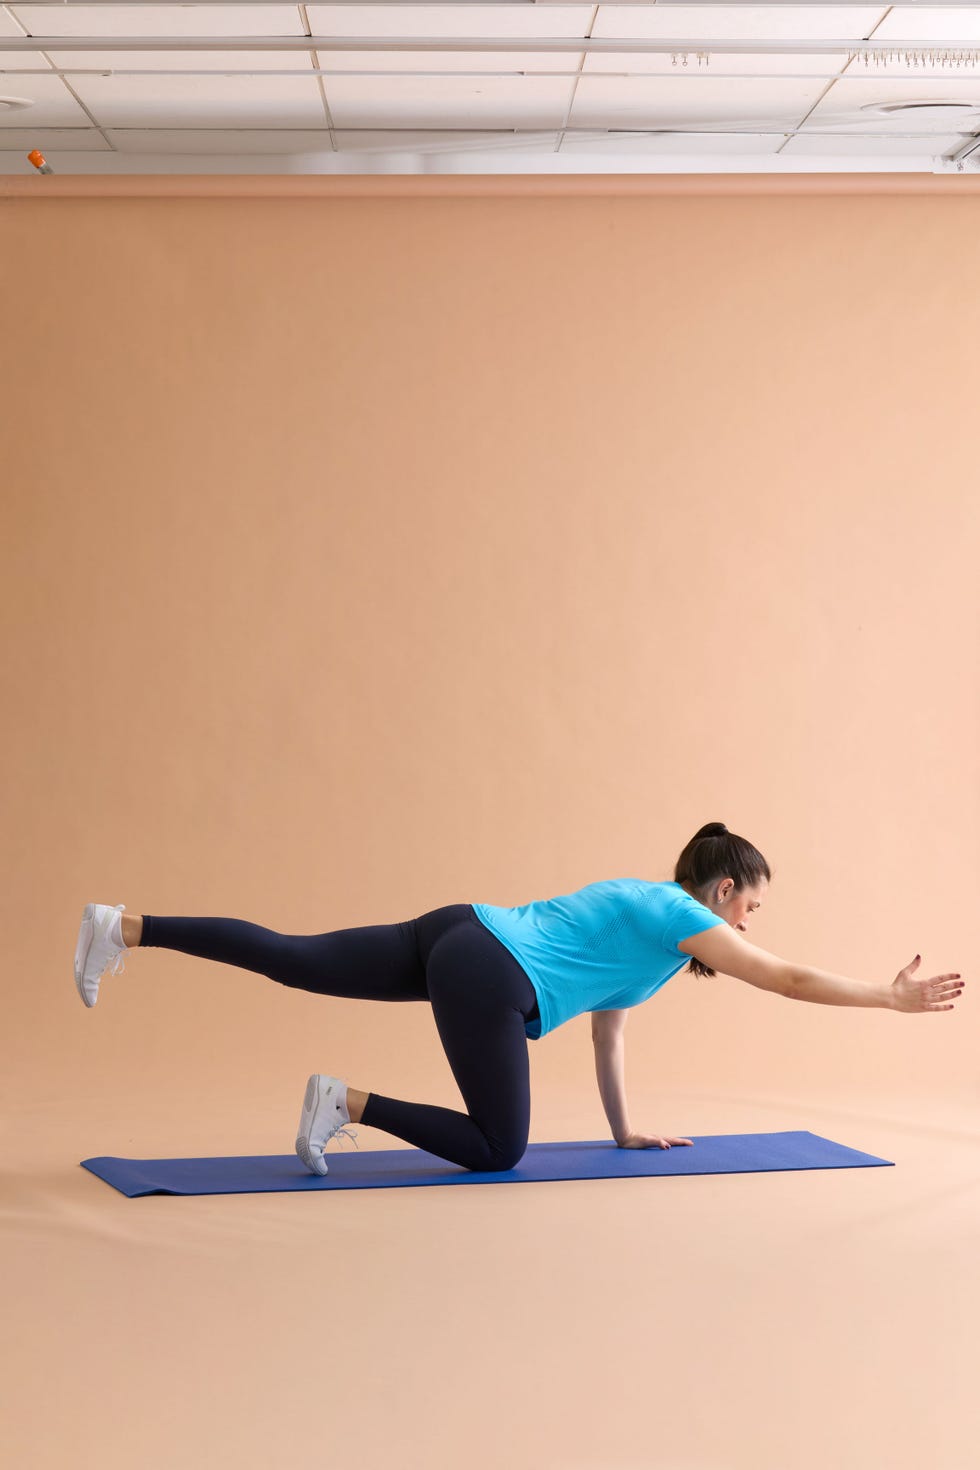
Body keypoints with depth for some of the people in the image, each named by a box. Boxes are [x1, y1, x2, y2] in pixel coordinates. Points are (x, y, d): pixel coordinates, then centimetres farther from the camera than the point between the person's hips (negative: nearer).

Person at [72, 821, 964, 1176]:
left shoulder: (638, 900, 27)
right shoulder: (686, 921, 3)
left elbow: (607, 1022, 31)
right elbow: (793, 981, 3)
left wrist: (625, 1131, 33)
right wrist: (896, 999, 14)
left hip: (454, 935, 9)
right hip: (485, 980, -9)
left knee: (289, 960, 1)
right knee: (498, 1150, 0)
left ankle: (125, 929, -6)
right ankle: (350, 1105, -9)